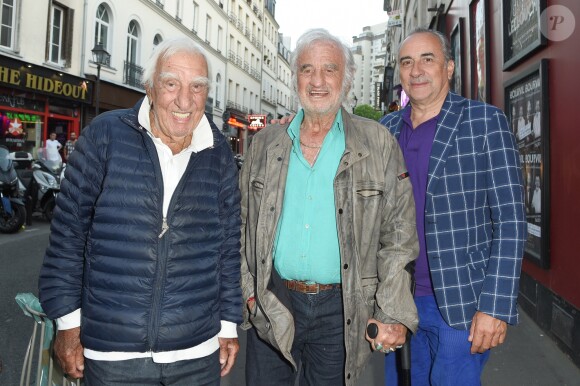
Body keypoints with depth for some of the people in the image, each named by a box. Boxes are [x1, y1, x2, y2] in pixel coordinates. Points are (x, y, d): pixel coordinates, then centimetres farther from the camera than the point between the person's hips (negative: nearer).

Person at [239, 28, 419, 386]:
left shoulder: (379, 145, -3)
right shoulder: (265, 144, 4)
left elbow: (398, 238, -4)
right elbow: (246, 226, 10)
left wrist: (393, 315, -8)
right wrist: (249, 290, 4)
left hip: (341, 309, -2)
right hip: (271, 304, 2)